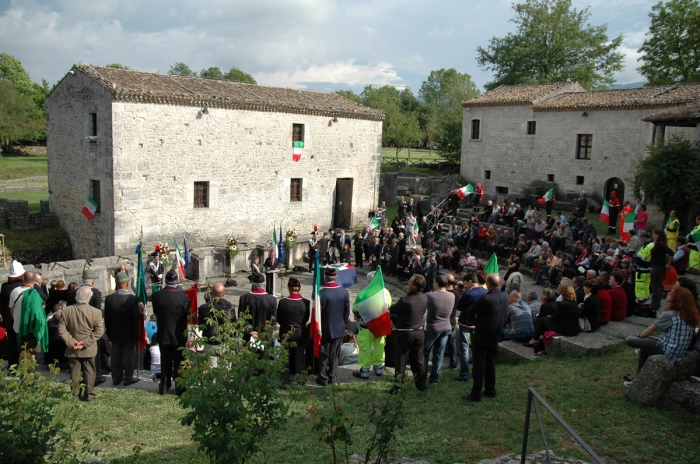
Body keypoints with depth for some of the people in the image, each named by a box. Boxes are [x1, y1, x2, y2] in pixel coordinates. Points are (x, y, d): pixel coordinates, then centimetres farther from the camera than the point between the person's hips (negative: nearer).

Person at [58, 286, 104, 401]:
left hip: (72, 350, 1)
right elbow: (99, 331, -14)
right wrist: (86, 342, -11)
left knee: (74, 373, 13)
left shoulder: (66, 311, -8)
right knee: (89, 372, 11)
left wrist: (71, 342, -8)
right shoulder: (96, 312, -14)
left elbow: (61, 330, -8)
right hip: (89, 350, -1)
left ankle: (74, 395, 19)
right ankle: (89, 395, 16)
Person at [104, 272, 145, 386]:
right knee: (129, 356, 8)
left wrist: (109, 332, 12)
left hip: (115, 334, 4)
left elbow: (107, 318, 1)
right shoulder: (133, 299, -20)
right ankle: (128, 378, 17)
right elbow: (137, 317, -23)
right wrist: (141, 308, -6)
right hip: (130, 334, -4)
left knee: (116, 356, 14)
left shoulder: (109, 299, -7)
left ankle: (116, 378, 24)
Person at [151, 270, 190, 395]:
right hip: (179, 335, -2)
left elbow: (156, 312, 1)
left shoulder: (156, 296, -12)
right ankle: (179, 388, 16)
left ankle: (164, 387, 24)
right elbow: (187, 315, -8)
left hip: (163, 334, 2)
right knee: (178, 362, 10)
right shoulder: (183, 296, -20)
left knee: (165, 361, 16)